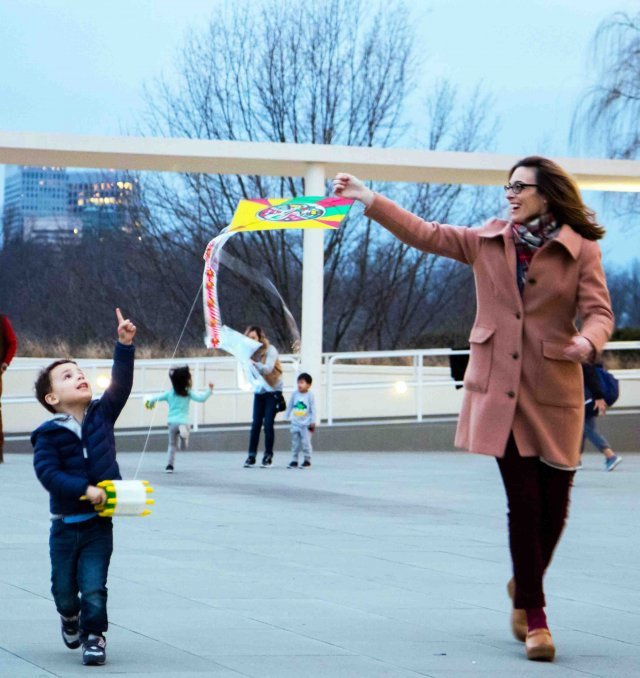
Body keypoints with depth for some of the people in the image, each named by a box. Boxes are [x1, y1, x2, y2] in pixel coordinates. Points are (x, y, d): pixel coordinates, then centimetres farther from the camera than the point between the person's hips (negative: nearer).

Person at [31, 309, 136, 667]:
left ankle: (94, 635, 11)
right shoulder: (48, 435, -12)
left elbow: (121, 384, -8)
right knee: (64, 587, 14)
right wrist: (85, 490, -26)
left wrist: (125, 345, -18)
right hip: (65, 525, -1)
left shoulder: (101, 415, -1)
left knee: (93, 587, -7)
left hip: (99, 523, 1)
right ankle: (70, 619, 45)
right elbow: (48, 472, -20)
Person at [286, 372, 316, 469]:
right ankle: (294, 460, 10)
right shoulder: (294, 394, 3)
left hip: (306, 424, -4)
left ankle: (307, 460, 7)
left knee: (306, 442, -4)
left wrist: (312, 422, -6)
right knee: (295, 443, 5)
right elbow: (290, 406, 13)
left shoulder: (310, 396, -6)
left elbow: (313, 410, -4)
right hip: (295, 423, 4)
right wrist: (287, 416, 14)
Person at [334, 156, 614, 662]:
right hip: (499, 386, 1)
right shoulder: (488, 240, 6)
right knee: (524, 498, -4)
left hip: (553, 390, -1)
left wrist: (589, 341, -30)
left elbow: (599, 312, -8)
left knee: (555, 502, 5)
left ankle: (524, 587, 34)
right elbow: (425, 234, 8)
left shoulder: (581, 250, -2)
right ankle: (533, 614, 5)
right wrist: (368, 199, 4)